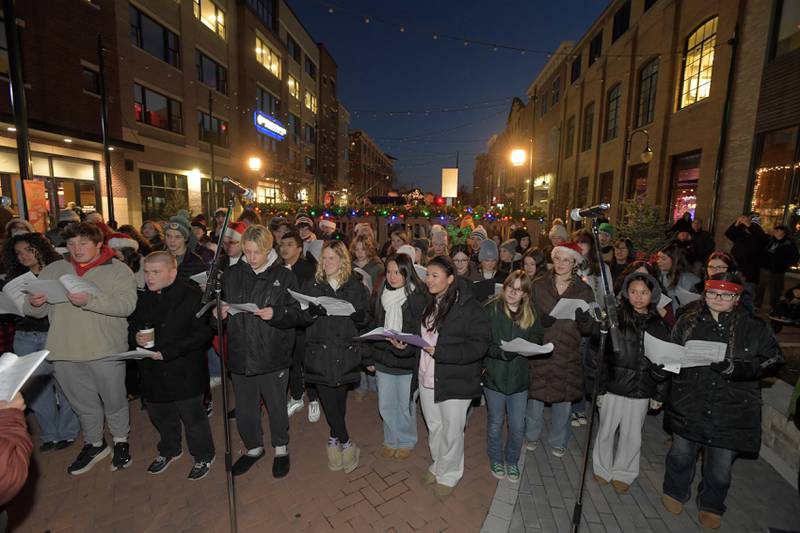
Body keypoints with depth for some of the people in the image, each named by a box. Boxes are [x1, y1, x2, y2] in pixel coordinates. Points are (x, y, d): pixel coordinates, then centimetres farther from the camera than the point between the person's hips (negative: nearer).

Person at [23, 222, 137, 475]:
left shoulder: (118, 270, -6)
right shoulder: (53, 270, 8)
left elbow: (126, 305, -21)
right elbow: (36, 311, 9)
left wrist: (90, 300, -34)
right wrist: (34, 304, -13)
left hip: (106, 351, -4)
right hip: (65, 352, 4)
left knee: (114, 401, 12)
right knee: (83, 404, 20)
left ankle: (121, 441, 36)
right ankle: (94, 444, 42)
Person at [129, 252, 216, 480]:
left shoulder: (192, 296, -16)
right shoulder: (143, 298, 5)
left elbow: (203, 333, -20)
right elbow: (131, 326, 18)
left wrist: (168, 351, -24)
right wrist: (135, 338, -6)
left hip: (184, 373, -6)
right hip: (152, 372, 7)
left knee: (193, 417, 8)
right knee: (160, 416, 24)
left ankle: (203, 456, 31)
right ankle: (169, 450, 50)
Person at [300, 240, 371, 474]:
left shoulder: (356, 286, 4)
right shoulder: (311, 286, 6)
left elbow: (366, 319, 4)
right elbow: (300, 318, 2)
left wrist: (359, 316, -19)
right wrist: (311, 312, -19)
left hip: (346, 353, 0)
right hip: (320, 352, 1)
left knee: (339, 399, 8)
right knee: (329, 400, -1)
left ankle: (334, 439, 33)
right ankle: (346, 444, 21)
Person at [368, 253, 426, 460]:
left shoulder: (418, 298, -14)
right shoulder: (380, 295, 1)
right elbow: (373, 327, 9)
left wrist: (406, 346, -27)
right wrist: (369, 356, 8)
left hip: (407, 361, -4)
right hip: (383, 359, 4)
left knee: (405, 405, 13)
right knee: (385, 405, 16)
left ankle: (406, 441, 38)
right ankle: (391, 440, 40)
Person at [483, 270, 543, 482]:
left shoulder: (531, 314, 1)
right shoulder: (491, 309, -11)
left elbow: (537, 341, 5)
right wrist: (500, 352, -26)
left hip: (519, 377, 3)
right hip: (495, 376, -2)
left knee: (518, 426, 12)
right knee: (495, 423, 16)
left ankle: (512, 461, 39)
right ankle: (496, 460, 40)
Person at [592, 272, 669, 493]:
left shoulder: (659, 325, 2)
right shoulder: (616, 317, -9)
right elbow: (601, 354, -8)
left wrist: (659, 394, 6)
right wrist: (600, 386, -9)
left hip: (641, 390, 3)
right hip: (614, 386, -2)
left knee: (632, 436, 14)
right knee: (607, 430, 12)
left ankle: (623, 473, 35)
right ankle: (602, 468, 34)